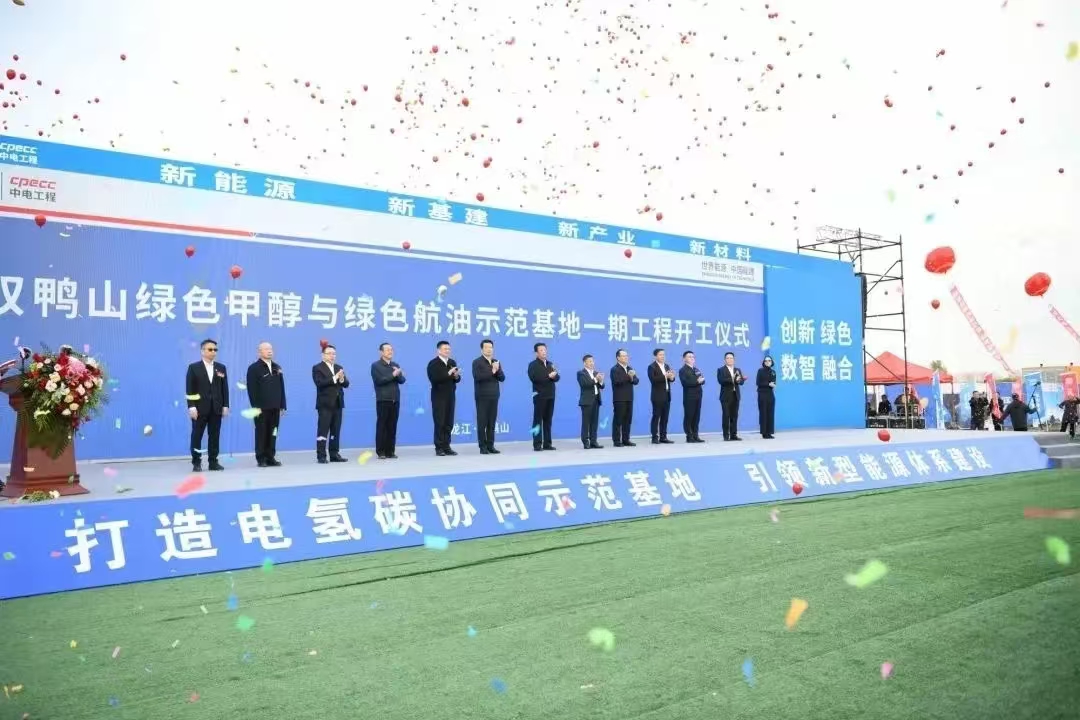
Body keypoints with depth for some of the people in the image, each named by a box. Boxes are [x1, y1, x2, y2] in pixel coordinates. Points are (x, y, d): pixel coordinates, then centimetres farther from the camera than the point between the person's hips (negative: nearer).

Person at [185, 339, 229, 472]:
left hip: (216, 408, 3)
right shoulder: (193, 367, 2)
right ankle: (196, 463, 8)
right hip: (200, 408, -3)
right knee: (197, 436, 1)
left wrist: (225, 406, 2)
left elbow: (225, 388, 9)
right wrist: (191, 407, -11)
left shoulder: (221, 368, 11)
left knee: (215, 436, 4)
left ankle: (213, 462, 10)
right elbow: (190, 389, -3)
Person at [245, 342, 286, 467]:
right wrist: (255, 406, -15)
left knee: (272, 434, 6)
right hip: (261, 407, -5)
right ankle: (261, 459, 7)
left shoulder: (277, 367, 15)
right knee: (261, 434, 1)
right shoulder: (254, 368, -2)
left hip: (275, 407, 5)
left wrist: (282, 405, 8)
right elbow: (252, 389, -8)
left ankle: (271, 458, 12)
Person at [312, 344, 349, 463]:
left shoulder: (339, 368, 15)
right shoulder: (317, 368, -3)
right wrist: (334, 378, -21)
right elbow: (319, 383, -18)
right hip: (325, 404, -6)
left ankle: (334, 454, 13)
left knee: (336, 431, 8)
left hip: (337, 403, 6)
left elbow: (346, 384, 7)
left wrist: (342, 379, -14)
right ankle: (321, 456, -3)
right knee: (323, 430, -5)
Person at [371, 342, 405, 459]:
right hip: (383, 400, -5)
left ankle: (390, 451, 9)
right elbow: (379, 380, -14)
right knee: (381, 426, -2)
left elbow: (402, 380, 6)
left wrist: (398, 374, -13)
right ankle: (380, 452, 3)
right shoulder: (375, 365, -1)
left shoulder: (396, 365, 15)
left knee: (392, 426, 4)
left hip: (395, 400, 5)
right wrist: (393, 375, -13)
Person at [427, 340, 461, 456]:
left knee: (449, 423, 6)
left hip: (450, 396, 6)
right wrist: (448, 374, -23)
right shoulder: (433, 363, -6)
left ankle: (447, 447, 12)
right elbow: (433, 379, -20)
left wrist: (456, 376, -11)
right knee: (439, 423, -4)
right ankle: (439, 448, 0)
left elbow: (457, 379, 12)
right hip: (439, 397, -6)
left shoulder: (452, 362, 13)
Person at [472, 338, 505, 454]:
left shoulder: (496, 362, 15)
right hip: (482, 396, -5)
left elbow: (502, 378, 9)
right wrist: (491, 371, -14)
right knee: (482, 422, -3)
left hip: (494, 396, 5)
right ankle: (483, 447, 1)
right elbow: (477, 377, -18)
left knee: (492, 422, 6)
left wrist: (497, 370, -10)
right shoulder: (477, 362, -3)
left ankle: (490, 446, 10)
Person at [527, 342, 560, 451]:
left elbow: (557, 377, 9)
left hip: (550, 396, 6)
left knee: (548, 420, 7)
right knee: (538, 420, -5)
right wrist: (548, 376, -18)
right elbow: (534, 378, -18)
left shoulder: (550, 364, 18)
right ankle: (537, 444, -4)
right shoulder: (533, 365, -2)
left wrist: (554, 376, -13)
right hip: (539, 396, -6)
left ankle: (547, 443, 11)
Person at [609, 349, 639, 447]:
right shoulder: (614, 369, -6)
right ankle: (616, 441, -1)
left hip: (629, 398, 7)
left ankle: (626, 440, 13)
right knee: (618, 420, -4)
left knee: (628, 420, 7)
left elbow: (636, 381, 7)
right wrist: (628, 376, -23)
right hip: (619, 399, -7)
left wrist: (632, 378, -14)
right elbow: (617, 381, -21)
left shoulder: (630, 368, 17)